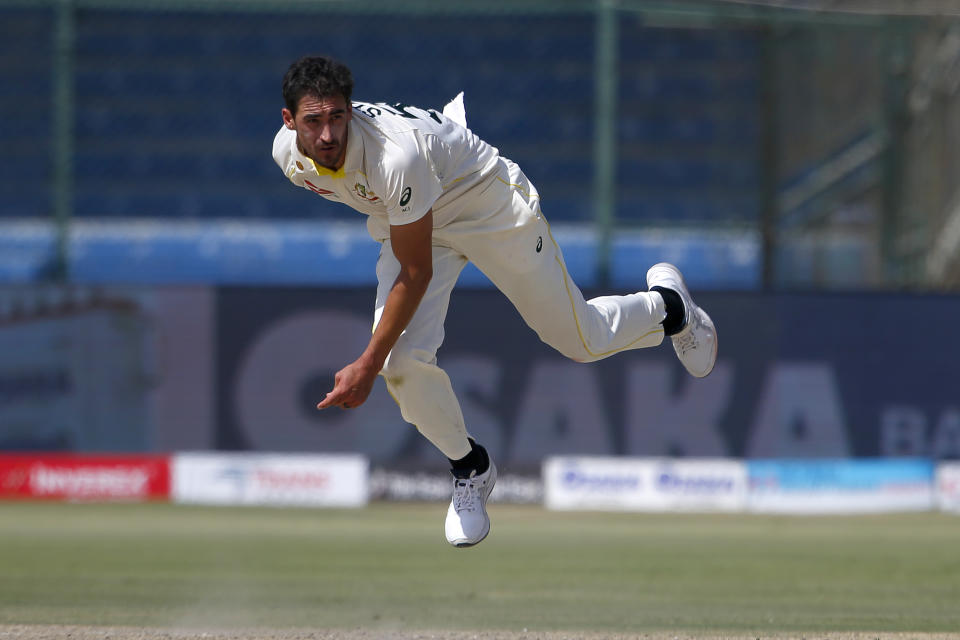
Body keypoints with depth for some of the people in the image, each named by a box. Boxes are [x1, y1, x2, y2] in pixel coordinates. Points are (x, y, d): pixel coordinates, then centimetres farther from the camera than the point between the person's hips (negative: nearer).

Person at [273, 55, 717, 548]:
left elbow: (416, 274, -32)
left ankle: (667, 304, 40)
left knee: (582, 340, 7)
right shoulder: (289, 154, -21)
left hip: (489, 207, -5)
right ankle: (469, 469, 11)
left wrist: (366, 367, -32)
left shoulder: (395, 156, -42)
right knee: (403, 362, -16)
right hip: (404, 222, 5)